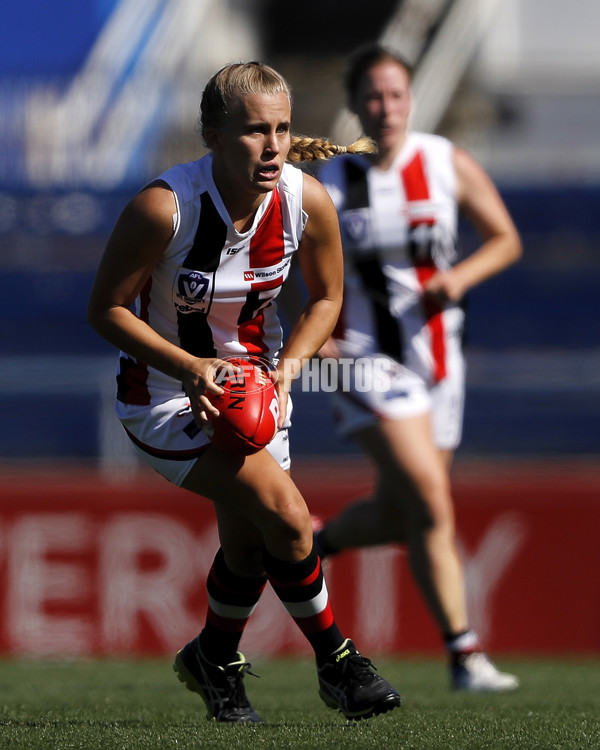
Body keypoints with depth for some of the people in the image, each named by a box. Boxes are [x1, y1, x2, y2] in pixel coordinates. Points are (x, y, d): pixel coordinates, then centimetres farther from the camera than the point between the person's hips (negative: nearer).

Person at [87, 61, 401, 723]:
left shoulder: (307, 201, -15)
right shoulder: (162, 207, -28)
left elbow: (326, 298, 3)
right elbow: (105, 308, -17)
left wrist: (286, 367, -12)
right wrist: (190, 367, -28)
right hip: (168, 390, -5)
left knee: (249, 547, 10)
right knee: (284, 513, -22)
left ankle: (214, 660, 40)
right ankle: (336, 662, -2)